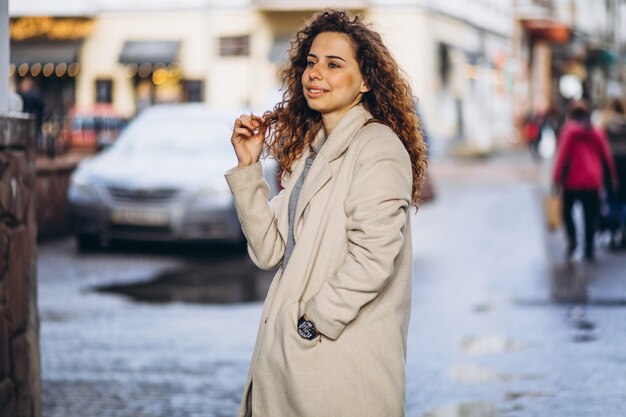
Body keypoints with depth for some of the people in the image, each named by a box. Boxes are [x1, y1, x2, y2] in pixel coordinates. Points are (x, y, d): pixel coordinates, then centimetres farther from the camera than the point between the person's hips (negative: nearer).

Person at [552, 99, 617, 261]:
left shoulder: (569, 130, -5)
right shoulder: (597, 131, 6)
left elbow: (562, 155, -9)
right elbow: (607, 155, 8)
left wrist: (557, 177, -7)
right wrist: (612, 176, 15)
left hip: (573, 181, -3)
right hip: (593, 181, 3)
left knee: (567, 211, 11)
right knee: (591, 216, 7)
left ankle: (572, 240, -9)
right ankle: (589, 249, 4)